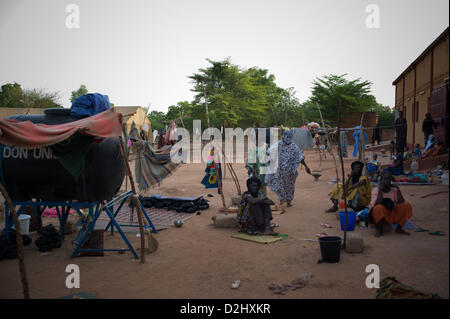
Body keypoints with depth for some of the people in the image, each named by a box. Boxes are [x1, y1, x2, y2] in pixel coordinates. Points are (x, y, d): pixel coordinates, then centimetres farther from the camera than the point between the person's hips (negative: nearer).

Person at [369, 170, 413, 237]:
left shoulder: (394, 190, 2)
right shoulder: (376, 190, -9)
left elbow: (401, 203, -10)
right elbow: (377, 204, -25)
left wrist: (398, 190, -13)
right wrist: (380, 190, -25)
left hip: (391, 215, 4)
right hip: (378, 216, -4)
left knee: (406, 206, -16)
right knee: (379, 207, -39)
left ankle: (399, 228, 0)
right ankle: (379, 229, -14)